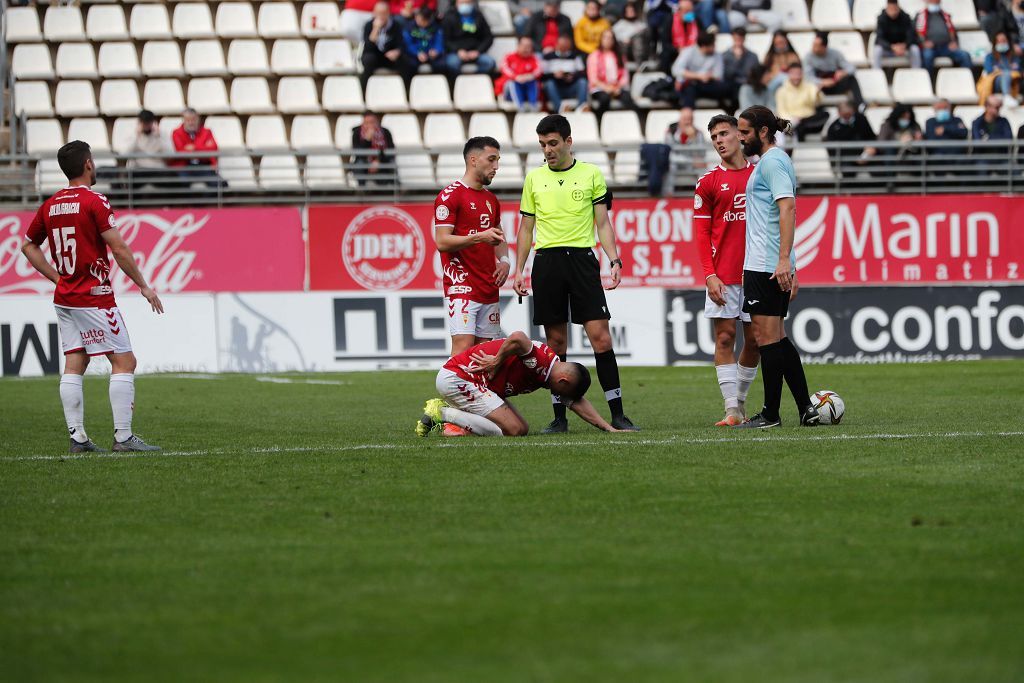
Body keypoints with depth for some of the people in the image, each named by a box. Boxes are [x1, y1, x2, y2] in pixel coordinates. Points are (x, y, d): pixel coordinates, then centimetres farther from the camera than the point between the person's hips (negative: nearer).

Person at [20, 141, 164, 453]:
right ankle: (123, 436, -9)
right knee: (124, 361, -4)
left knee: (74, 365, 7)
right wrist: (143, 286, -7)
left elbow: (28, 245, 19)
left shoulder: (50, 205, 9)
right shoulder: (94, 202, -12)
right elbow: (119, 248, -15)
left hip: (64, 298, 7)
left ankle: (77, 436, 4)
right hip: (94, 296, -7)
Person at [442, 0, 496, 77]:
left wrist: (478, 51, -6)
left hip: (475, 53, 2)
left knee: (490, 62, -27)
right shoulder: (449, 17, 4)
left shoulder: (478, 16, 12)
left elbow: (489, 37, 11)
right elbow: (446, 40, -1)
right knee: (452, 63, -37)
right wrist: (458, 51, -18)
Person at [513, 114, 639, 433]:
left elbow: (602, 222, 7)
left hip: (582, 259, -2)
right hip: (547, 262, 2)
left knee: (600, 336, -8)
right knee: (556, 341, 2)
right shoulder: (534, 178, 10)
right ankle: (559, 416, 6)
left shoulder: (592, 174, 6)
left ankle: (616, 413, -5)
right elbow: (526, 228, 14)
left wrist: (614, 260, -4)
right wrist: (519, 270, 6)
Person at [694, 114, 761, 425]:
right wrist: (710, 274, -10)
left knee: (754, 339, 3)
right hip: (723, 276, -2)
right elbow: (701, 233, 1)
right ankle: (732, 409, -7)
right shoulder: (709, 182, 3)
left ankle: (741, 400, 19)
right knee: (725, 336, -6)